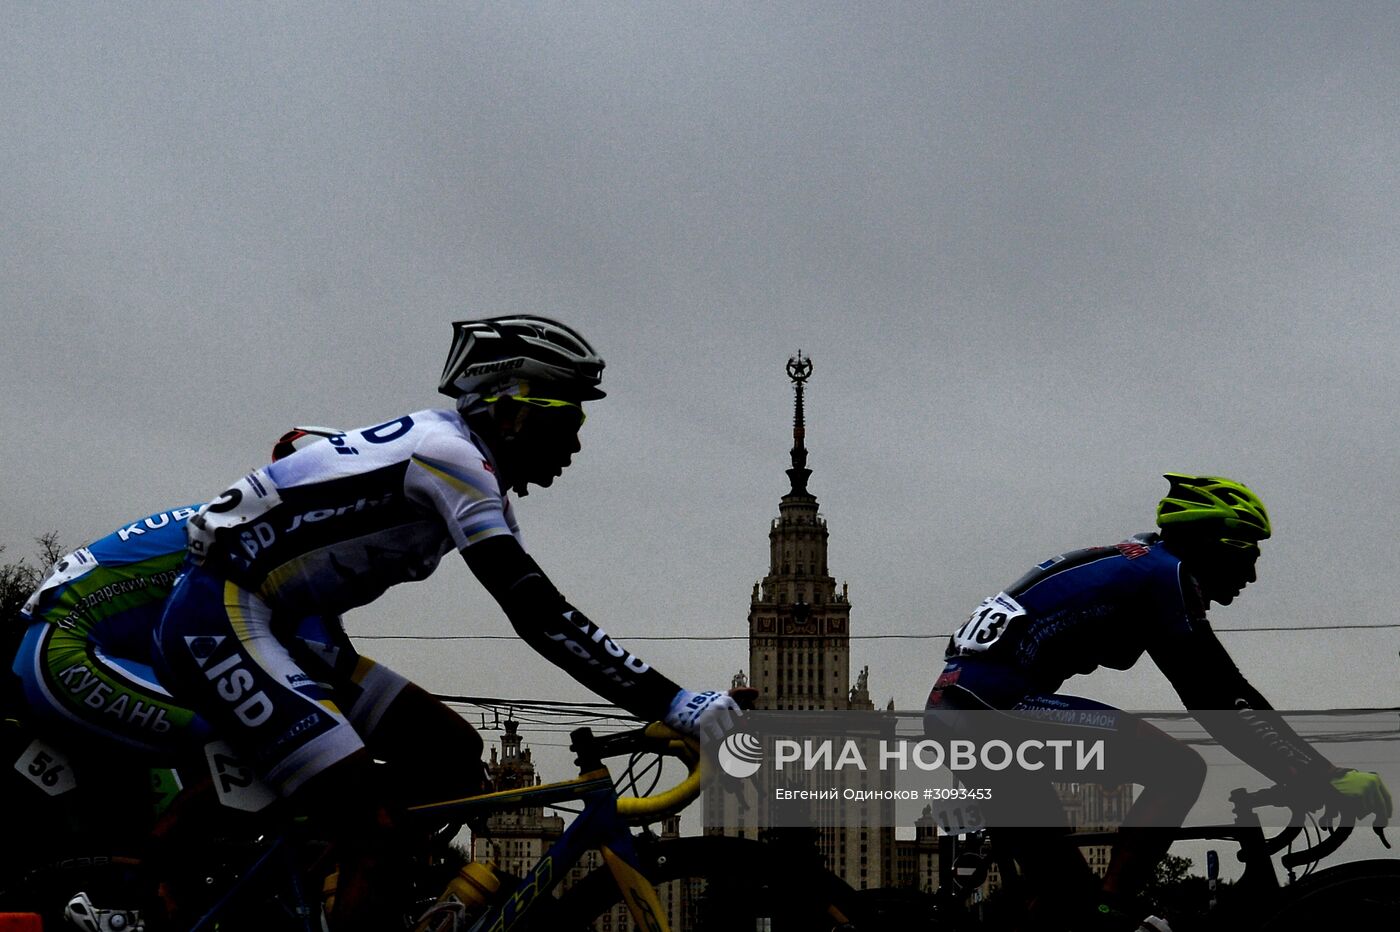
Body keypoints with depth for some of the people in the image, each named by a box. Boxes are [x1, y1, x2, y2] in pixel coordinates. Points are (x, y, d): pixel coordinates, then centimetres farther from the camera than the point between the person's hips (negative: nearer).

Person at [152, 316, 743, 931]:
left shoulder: (465, 469, 14)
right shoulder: (453, 455, -16)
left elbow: (534, 605, 14)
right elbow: (537, 614, -26)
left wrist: (662, 700, 7)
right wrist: (671, 703, -28)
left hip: (278, 627, 10)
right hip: (216, 619, -10)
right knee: (369, 828, -21)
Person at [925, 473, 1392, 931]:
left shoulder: (1130, 567, 25)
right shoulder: (1166, 573, -5)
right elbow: (1223, 702, -12)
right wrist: (1329, 779, -11)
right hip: (997, 705, -10)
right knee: (1180, 770, -10)